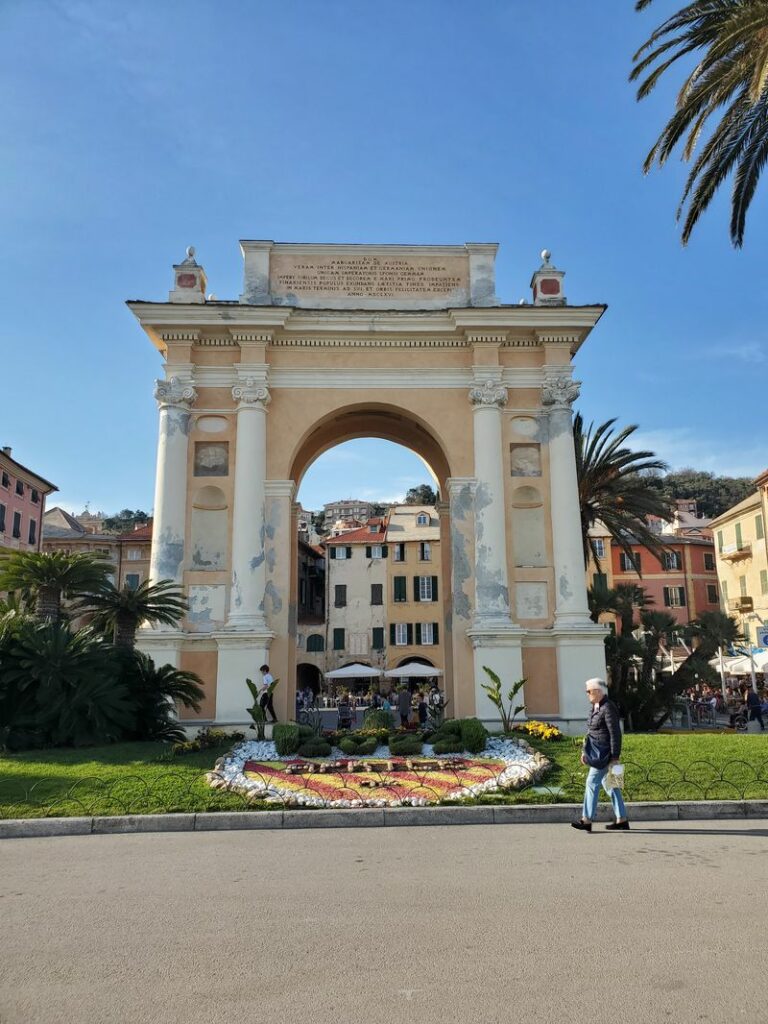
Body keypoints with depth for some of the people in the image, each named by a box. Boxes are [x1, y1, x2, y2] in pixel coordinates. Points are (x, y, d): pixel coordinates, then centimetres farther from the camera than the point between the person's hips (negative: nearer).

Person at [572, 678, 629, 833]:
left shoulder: (608, 708, -16)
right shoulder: (595, 707, 13)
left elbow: (615, 733, -18)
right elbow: (590, 731, 19)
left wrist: (615, 757, -19)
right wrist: (584, 751, 16)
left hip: (604, 753, -10)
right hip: (597, 753, 10)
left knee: (592, 783, -7)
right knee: (609, 785, 13)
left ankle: (587, 820, -3)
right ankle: (622, 820, 19)